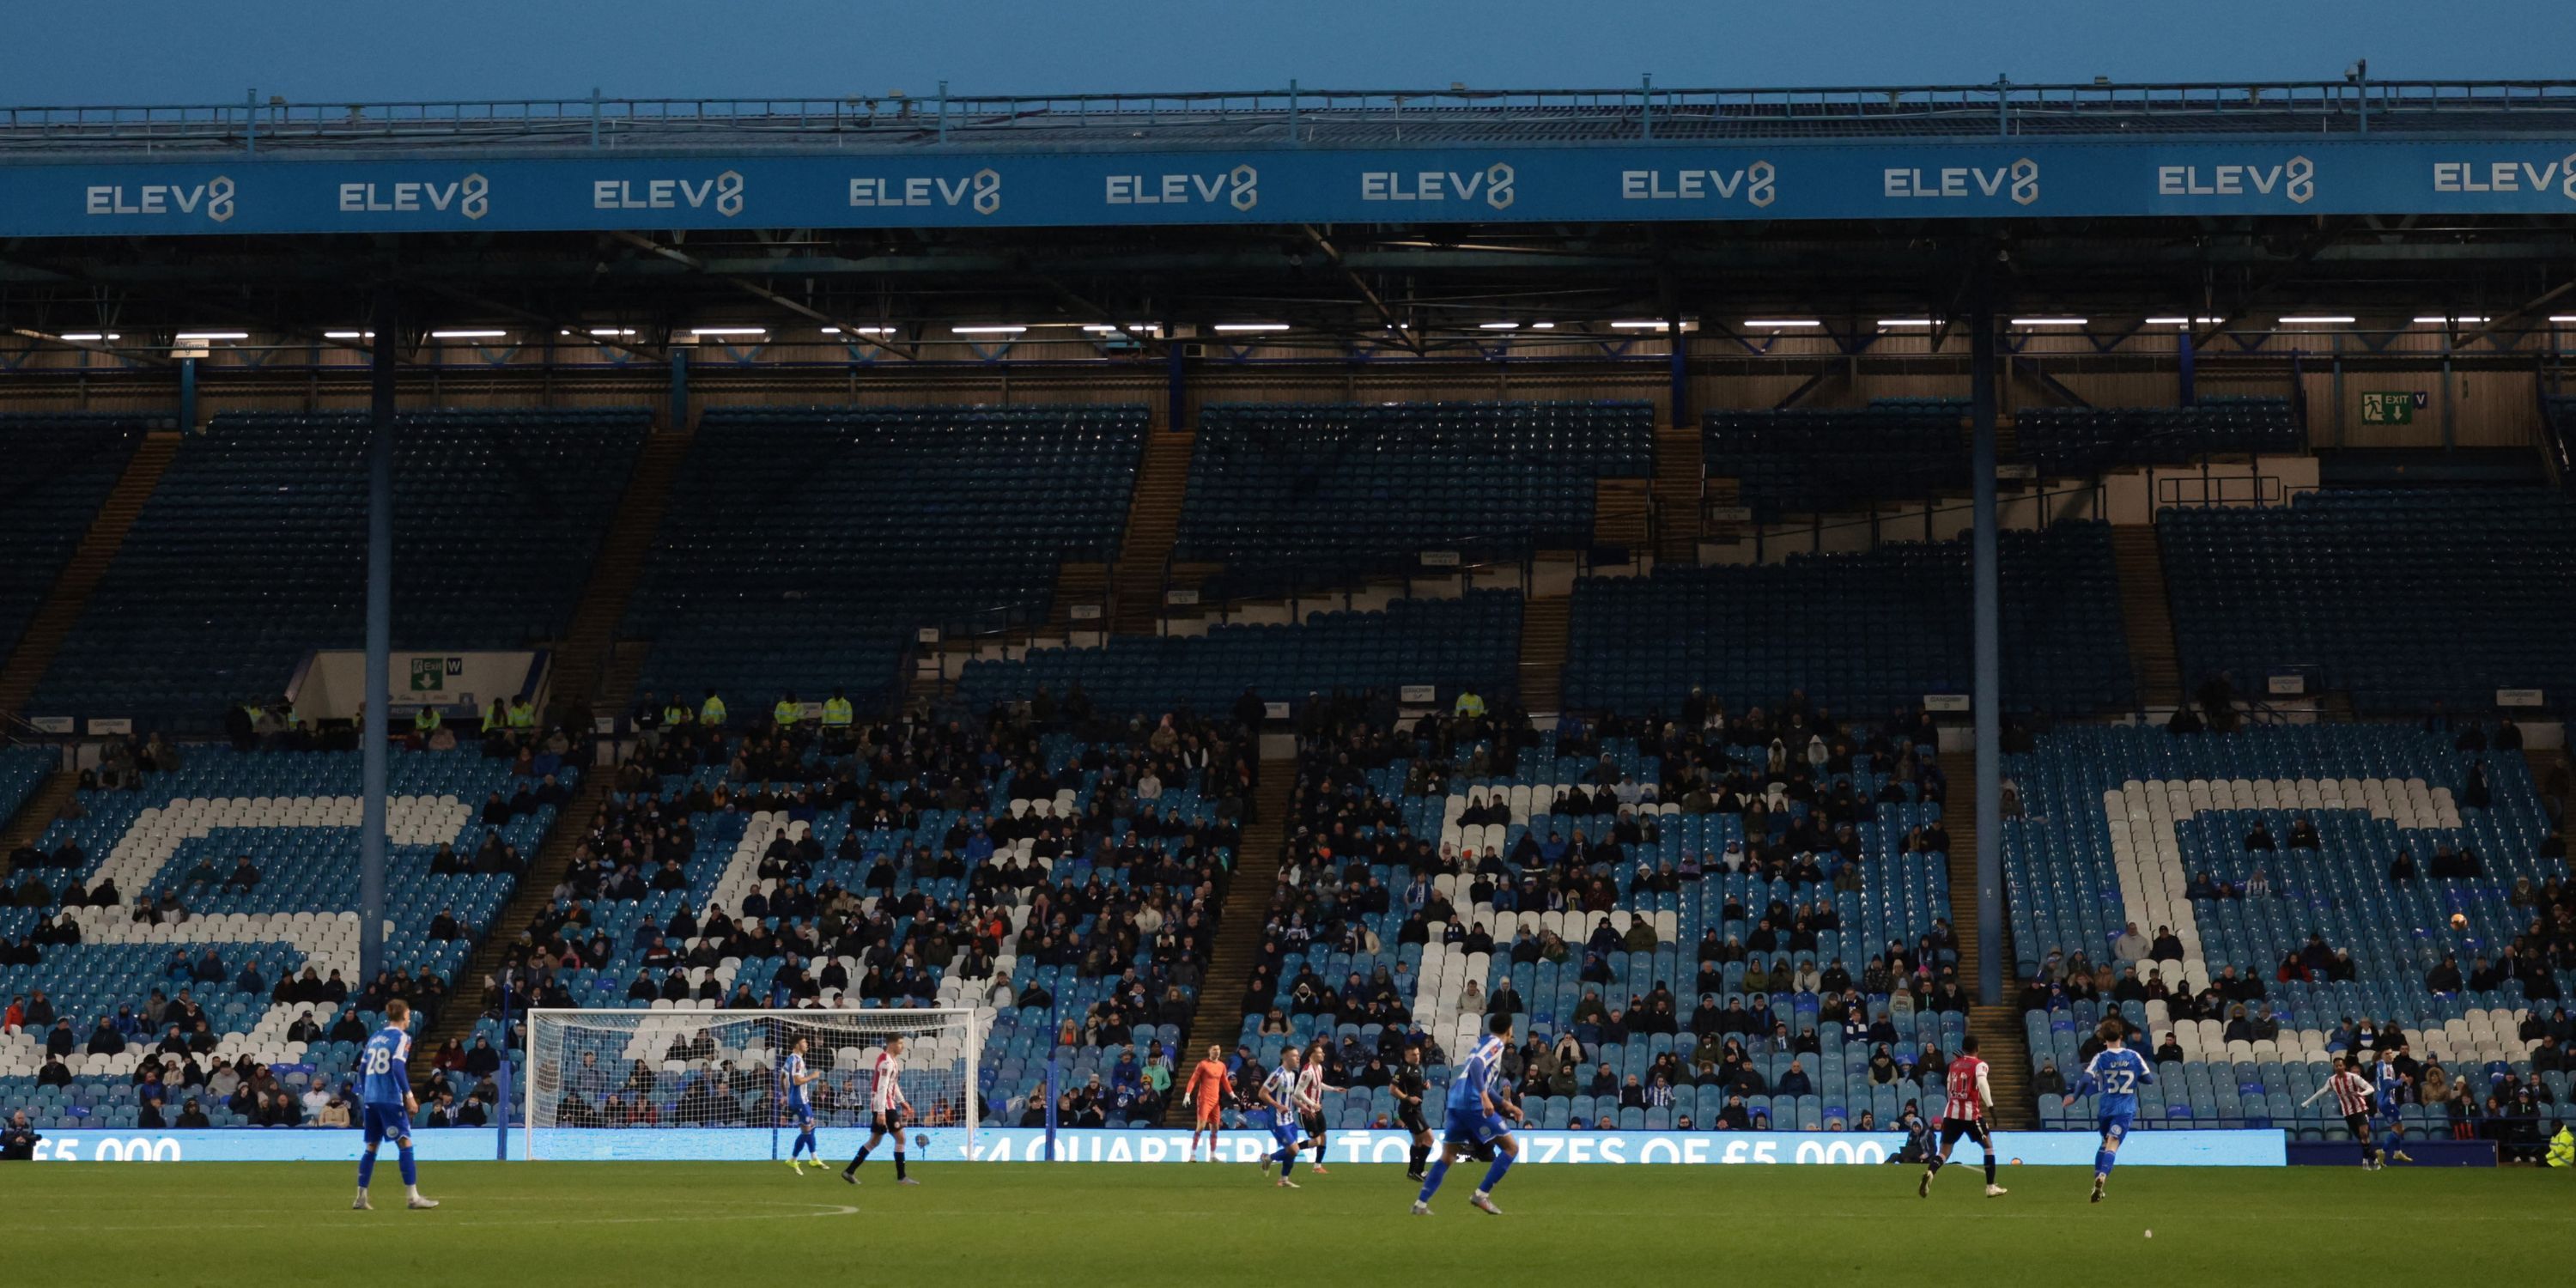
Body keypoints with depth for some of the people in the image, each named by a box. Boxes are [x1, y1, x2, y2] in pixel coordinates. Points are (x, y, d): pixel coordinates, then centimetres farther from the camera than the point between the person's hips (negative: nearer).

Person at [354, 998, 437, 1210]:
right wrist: (409, 1095, -14)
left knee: (371, 1146, 11)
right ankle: (412, 1196, -11)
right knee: (405, 1143, -5)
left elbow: (362, 1069, 16)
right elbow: (398, 1067, -15)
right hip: (391, 1098, -7)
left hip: (370, 1098, 7)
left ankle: (361, 1197, 9)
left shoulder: (375, 1038, 16)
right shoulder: (402, 1037, -3)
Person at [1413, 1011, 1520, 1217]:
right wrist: (1485, 1097, -28)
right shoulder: (1496, 1044, -2)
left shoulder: (1485, 1043, 26)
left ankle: (1421, 1204, 4)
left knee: (1447, 1157, 12)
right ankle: (1481, 1195, -7)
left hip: (1456, 1104, 9)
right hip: (1473, 1104, -9)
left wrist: (1505, 1104, 37)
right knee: (1511, 1147, 0)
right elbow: (1476, 1065, -20)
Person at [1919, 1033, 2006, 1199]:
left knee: (1944, 1152, 2)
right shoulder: (1979, 1065, -2)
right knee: (1988, 1146, 16)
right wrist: (1990, 1105, -24)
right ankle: (1991, 1187, 15)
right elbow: (1982, 1083, -20)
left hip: (1951, 1112, 4)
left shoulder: (1954, 1065, 13)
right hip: (1971, 1113, -4)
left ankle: (1929, 1172, -31)